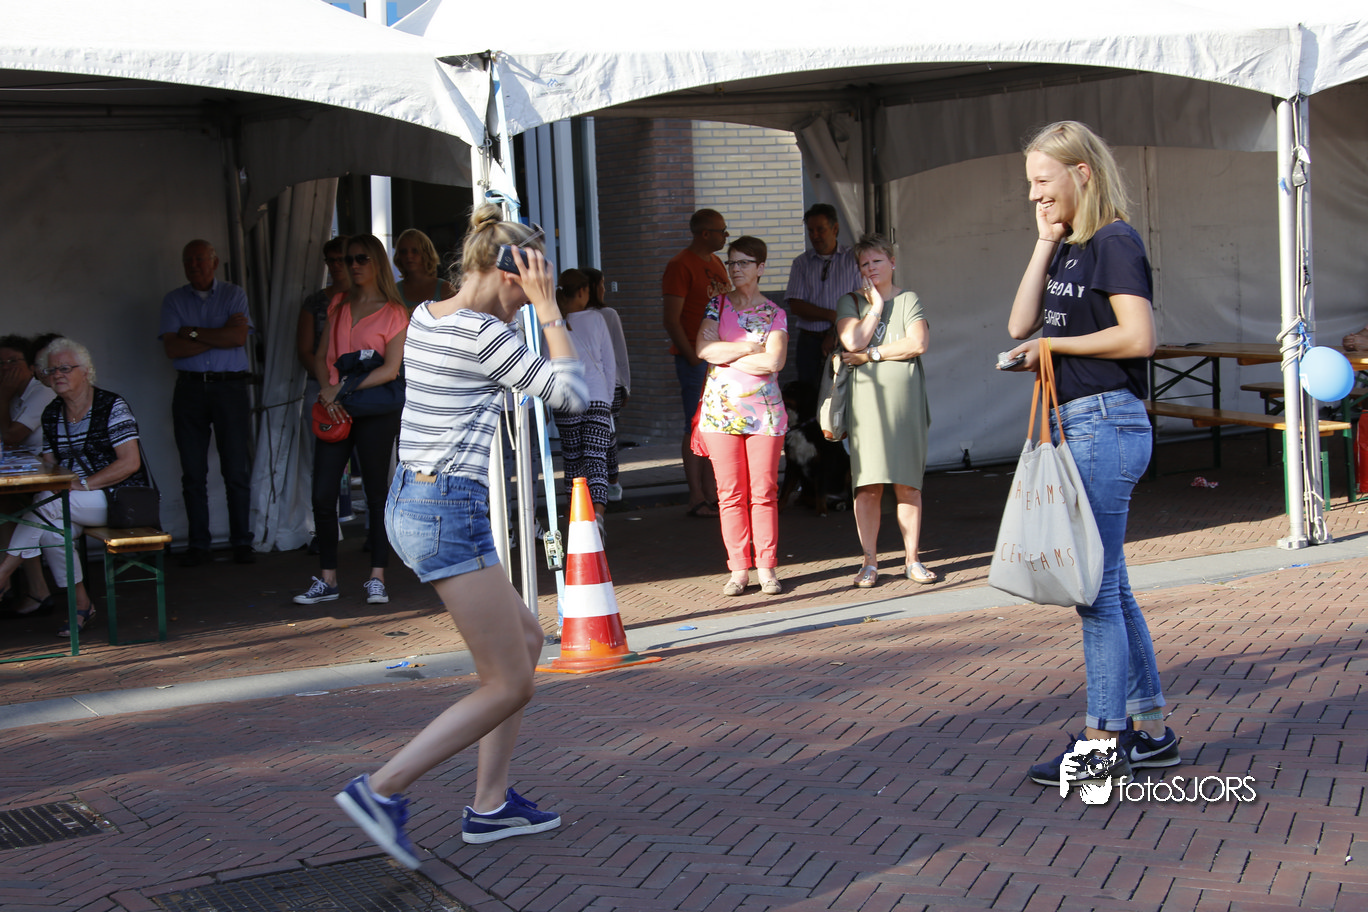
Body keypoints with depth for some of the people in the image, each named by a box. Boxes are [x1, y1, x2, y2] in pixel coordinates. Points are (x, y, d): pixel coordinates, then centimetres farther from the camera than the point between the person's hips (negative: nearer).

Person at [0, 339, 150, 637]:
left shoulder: (112, 406, -7)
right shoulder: (52, 414, 12)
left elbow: (130, 462, -15)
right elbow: (49, 466, 15)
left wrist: (83, 483, -21)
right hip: (76, 506, 6)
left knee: (48, 503, -29)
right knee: (50, 533, -27)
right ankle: (80, 604, -15)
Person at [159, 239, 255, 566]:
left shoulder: (234, 295, 8)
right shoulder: (174, 300, 10)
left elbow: (239, 336, -9)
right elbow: (172, 348, -4)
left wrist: (194, 333, -6)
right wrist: (218, 336, -6)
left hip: (230, 388, -1)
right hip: (190, 389, 1)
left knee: (237, 470, -3)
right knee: (193, 473, 2)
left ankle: (241, 541, 4)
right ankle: (198, 544, 7)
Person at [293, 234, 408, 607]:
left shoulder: (393, 313, 0)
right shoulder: (339, 304, 14)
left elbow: (391, 369, -9)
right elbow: (322, 356, 12)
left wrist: (346, 389, -14)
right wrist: (328, 388, -7)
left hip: (375, 411, -4)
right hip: (335, 409, 4)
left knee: (376, 494, 1)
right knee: (323, 495, -2)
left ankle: (376, 578, 8)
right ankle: (327, 579, 6)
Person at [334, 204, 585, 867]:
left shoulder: (424, 316, 10)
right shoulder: (482, 335, -16)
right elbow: (570, 395, -11)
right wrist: (549, 312, -7)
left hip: (410, 503, 10)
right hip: (452, 513, -10)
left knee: (526, 638, 19)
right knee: (509, 685, -1)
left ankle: (490, 804, 19)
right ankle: (381, 791, -6)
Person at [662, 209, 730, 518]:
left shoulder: (716, 264, 17)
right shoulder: (680, 266, -9)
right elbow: (671, 319, -14)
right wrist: (694, 358, -17)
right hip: (695, 358, -8)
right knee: (696, 428, -5)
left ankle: (711, 494, 14)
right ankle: (697, 498, 0)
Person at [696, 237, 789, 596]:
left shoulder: (774, 313, 6)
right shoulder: (717, 305, 9)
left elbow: (773, 361, -10)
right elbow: (704, 348, -7)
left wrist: (725, 356, -7)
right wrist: (751, 347, -7)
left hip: (764, 410, -1)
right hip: (721, 408, 1)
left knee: (764, 493, -1)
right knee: (730, 493, 1)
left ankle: (766, 567, 6)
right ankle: (739, 569, 7)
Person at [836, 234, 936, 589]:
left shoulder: (909, 300, 10)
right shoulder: (850, 303, 11)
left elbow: (918, 343, -7)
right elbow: (852, 340, -7)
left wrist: (871, 354, -7)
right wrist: (876, 307, 0)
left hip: (905, 400, 0)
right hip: (867, 400, 0)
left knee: (908, 484, 1)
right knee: (867, 485, -3)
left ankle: (912, 558, 9)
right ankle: (870, 561, 3)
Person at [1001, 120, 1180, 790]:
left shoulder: (1115, 242, -11)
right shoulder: (1069, 250, 16)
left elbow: (1138, 337, -21)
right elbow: (1021, 324, 6)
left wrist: (1055, 345, -10)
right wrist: (1045, 241, 3)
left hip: (1106, 423, -10)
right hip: (1074, 425, 10)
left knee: (1097, 585, -6)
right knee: (1109, 586, 13)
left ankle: (1104, 743, 0)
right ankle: (1150, 729, 21)